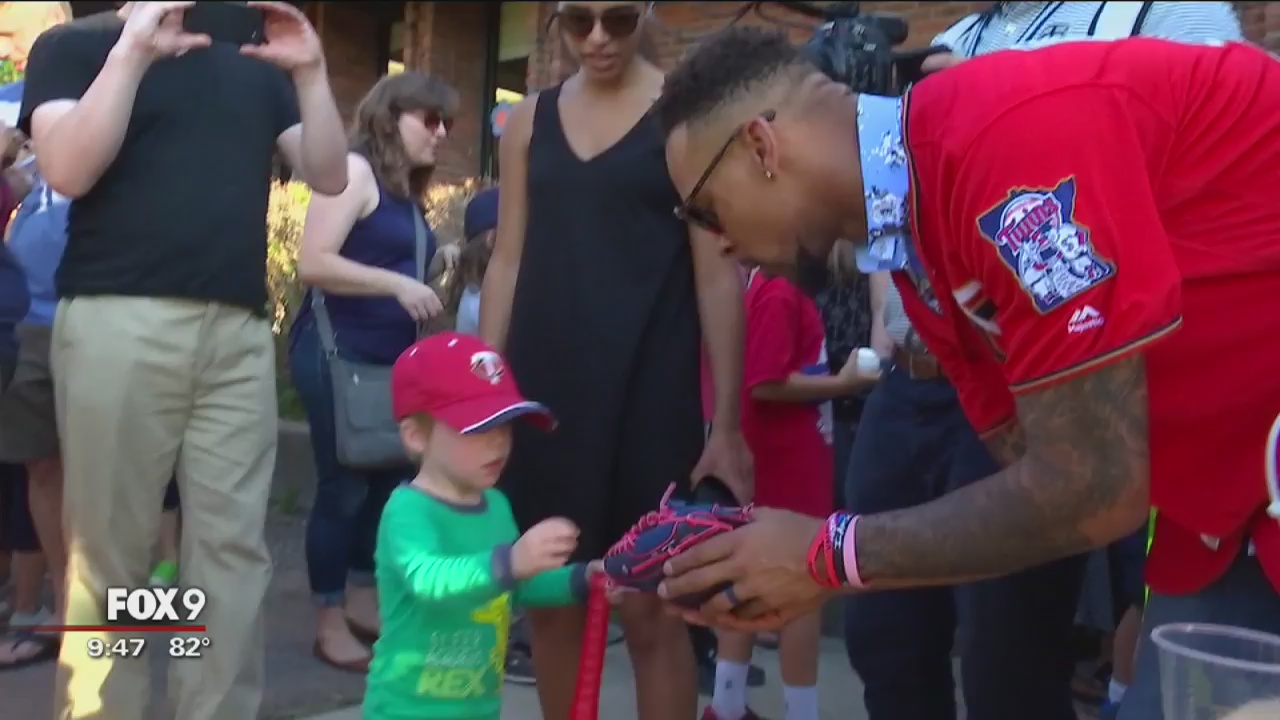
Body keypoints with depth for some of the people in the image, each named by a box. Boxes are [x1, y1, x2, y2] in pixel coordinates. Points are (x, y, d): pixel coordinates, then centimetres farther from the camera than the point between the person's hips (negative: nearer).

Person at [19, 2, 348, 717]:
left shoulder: (258, 65, 19)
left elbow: (330, 176, 10)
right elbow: (68, 170, -8)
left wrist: (310, 73, -1)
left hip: (239, 330, 4)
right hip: (119, 321, -3)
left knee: (234, 545, 2)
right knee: (111, 551, 0)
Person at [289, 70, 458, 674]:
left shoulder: (407, 191, 16)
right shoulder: (354, 170, -9)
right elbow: (313, 264, -19)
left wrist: (437, 265, 7)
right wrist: (396, 284, -23)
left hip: (389, 358, 9)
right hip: (337, 355, -9)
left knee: (386, 480, 10)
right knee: (344, 487, -4)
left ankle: (364, 604, 23)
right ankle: (330, 622, 7)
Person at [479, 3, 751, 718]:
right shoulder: (528, 122, 11)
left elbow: (717, 274, -4)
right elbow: (508, 263, 11)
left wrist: (728, 423, -7)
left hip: (648, 384, -4)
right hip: (545, 384, 4)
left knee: (649, 605, -3)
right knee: (551, 600, 8)